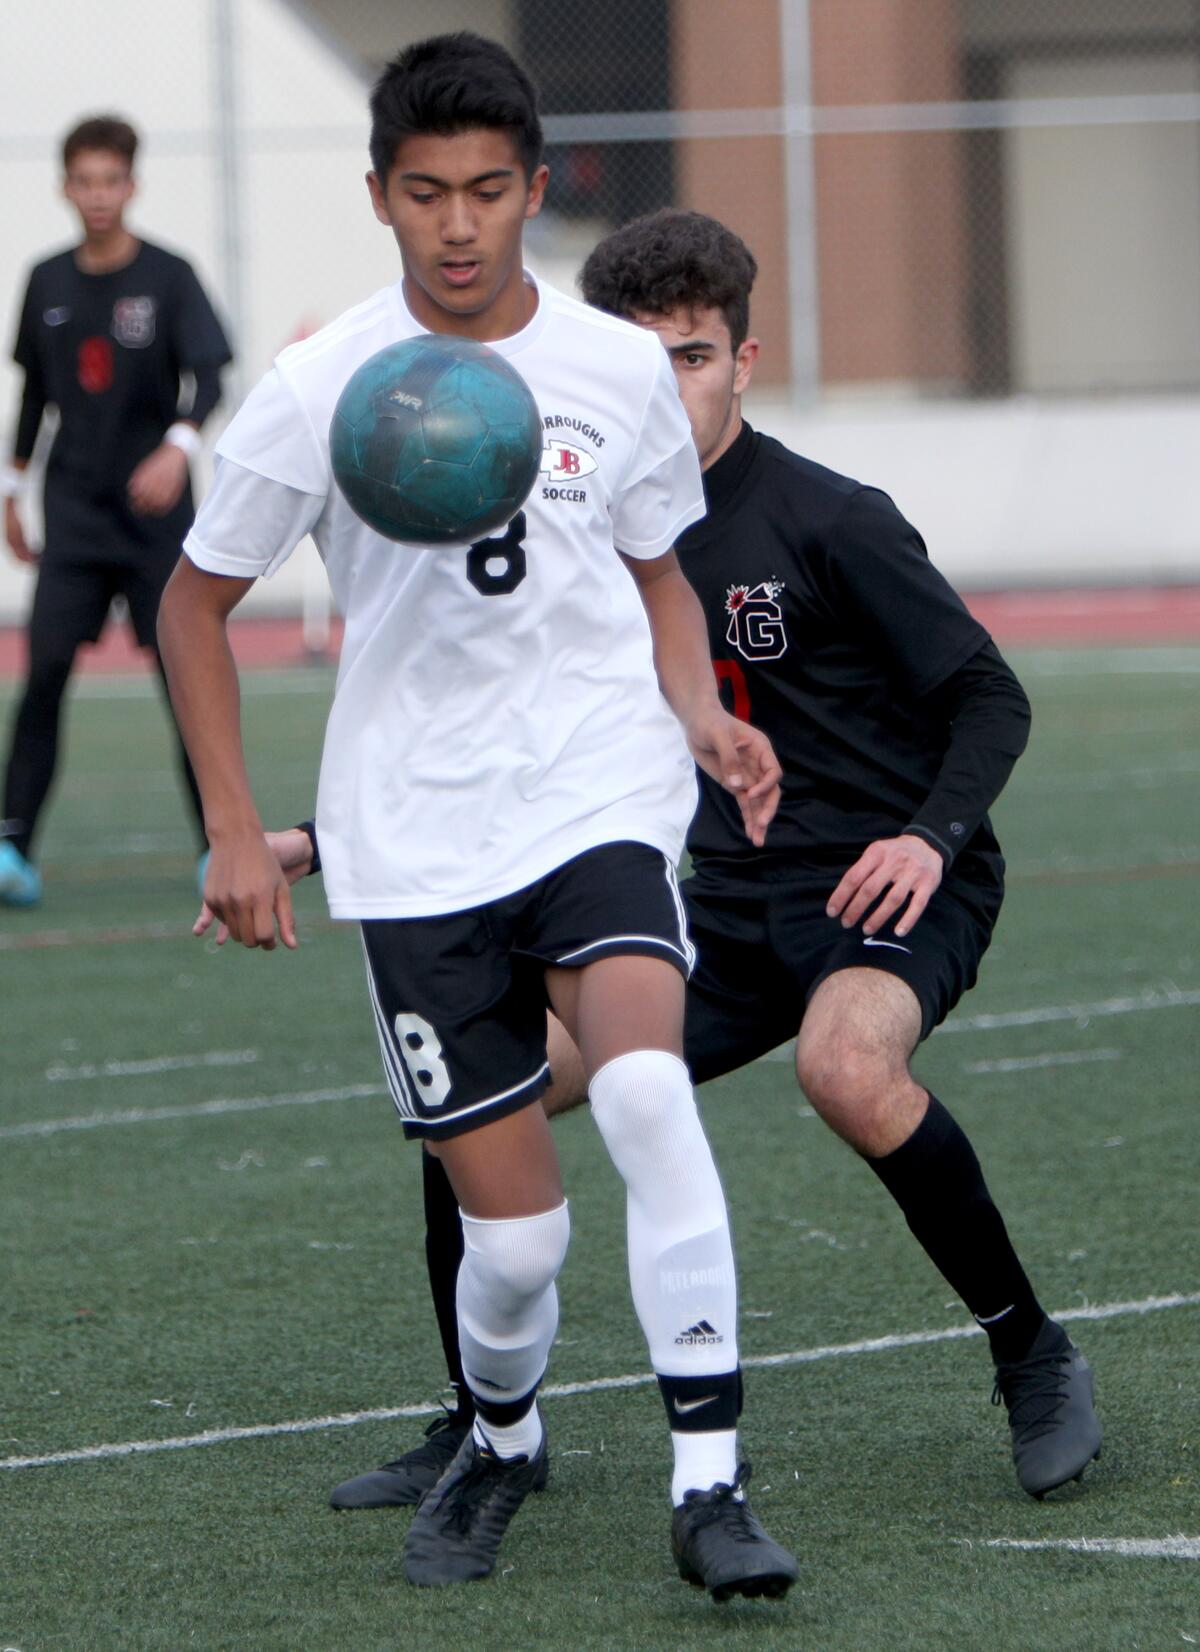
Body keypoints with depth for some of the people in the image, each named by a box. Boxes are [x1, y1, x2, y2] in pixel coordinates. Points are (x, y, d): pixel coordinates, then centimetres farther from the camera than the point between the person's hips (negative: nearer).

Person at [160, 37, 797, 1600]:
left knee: (646, 1090, -28)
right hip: (415, 840, 0)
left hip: (603, 796, 0)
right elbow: (195, 602, 7)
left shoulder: (621, 370, 1)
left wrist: (702, 716, -2)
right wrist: (234, 830, 0)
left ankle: (709, 1485, -24)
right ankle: (501, 1439, 31)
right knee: (513, 1228, -3)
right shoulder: (320, 389, -4)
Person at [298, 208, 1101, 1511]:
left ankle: (1033, 1358, -18)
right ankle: (483, 1430, 13)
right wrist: (325, 843, 11)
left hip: (892, 892, -6)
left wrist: (933, 835, -27)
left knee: (844, 1066, -39)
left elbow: (989, 696, -9)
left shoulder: (827, 523, -11)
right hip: (733, 905, 7)